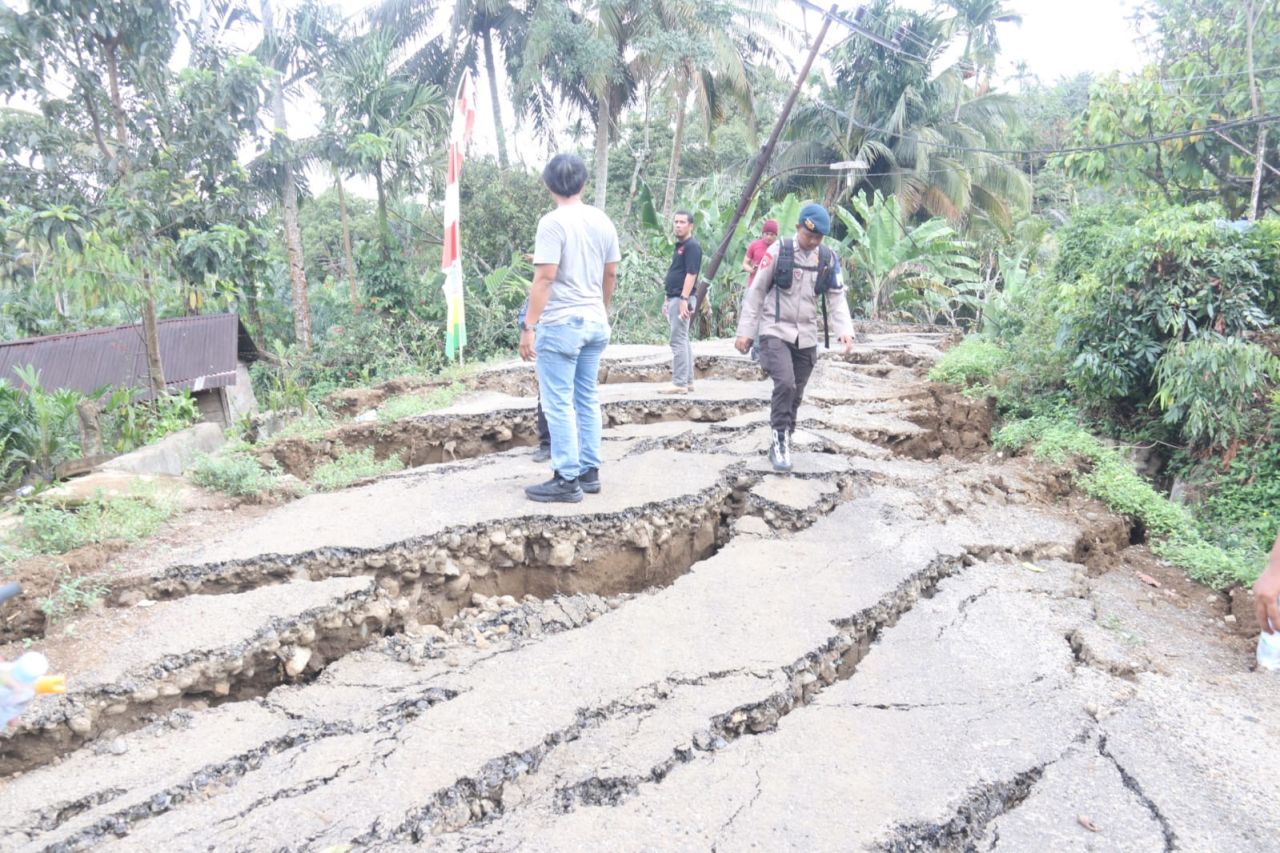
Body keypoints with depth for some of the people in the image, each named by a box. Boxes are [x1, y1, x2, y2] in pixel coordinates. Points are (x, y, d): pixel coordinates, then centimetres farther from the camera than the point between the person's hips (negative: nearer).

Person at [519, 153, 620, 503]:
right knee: (587, 400, 14)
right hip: (595, 323, 7)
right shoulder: (603, 221, 8)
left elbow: (544, 278, -18)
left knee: (559, 404, -1)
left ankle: (567, 480, 1)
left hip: (561, 324, -7)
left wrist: (528, 326, -16)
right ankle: (589, 472, 20)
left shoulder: (553, 222, -13)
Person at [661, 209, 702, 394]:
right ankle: (688, 381, 18)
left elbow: (691, 274, -20)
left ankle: (680, 383, -8)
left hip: (682, 299, -10)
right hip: (674, 298, 10)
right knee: (683, 340, 12)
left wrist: (684, 299, -26)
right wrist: (667, 299, 23)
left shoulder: (692, 246, -11)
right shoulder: (679, 246, 19)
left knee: (678, 341, -10)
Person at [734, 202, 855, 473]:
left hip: (806, 337, 4)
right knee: (785, 384, -22)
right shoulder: (778, 251, -8)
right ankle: (780, 439, -8)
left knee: (796, 393, 8)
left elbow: (837, 298, 4)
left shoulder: (829, 259, 3)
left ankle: (781, 443, 23)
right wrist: (745, 332, -5)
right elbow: (756, 292, -3)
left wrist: (845, 330, -12)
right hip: (775, 331, -4)